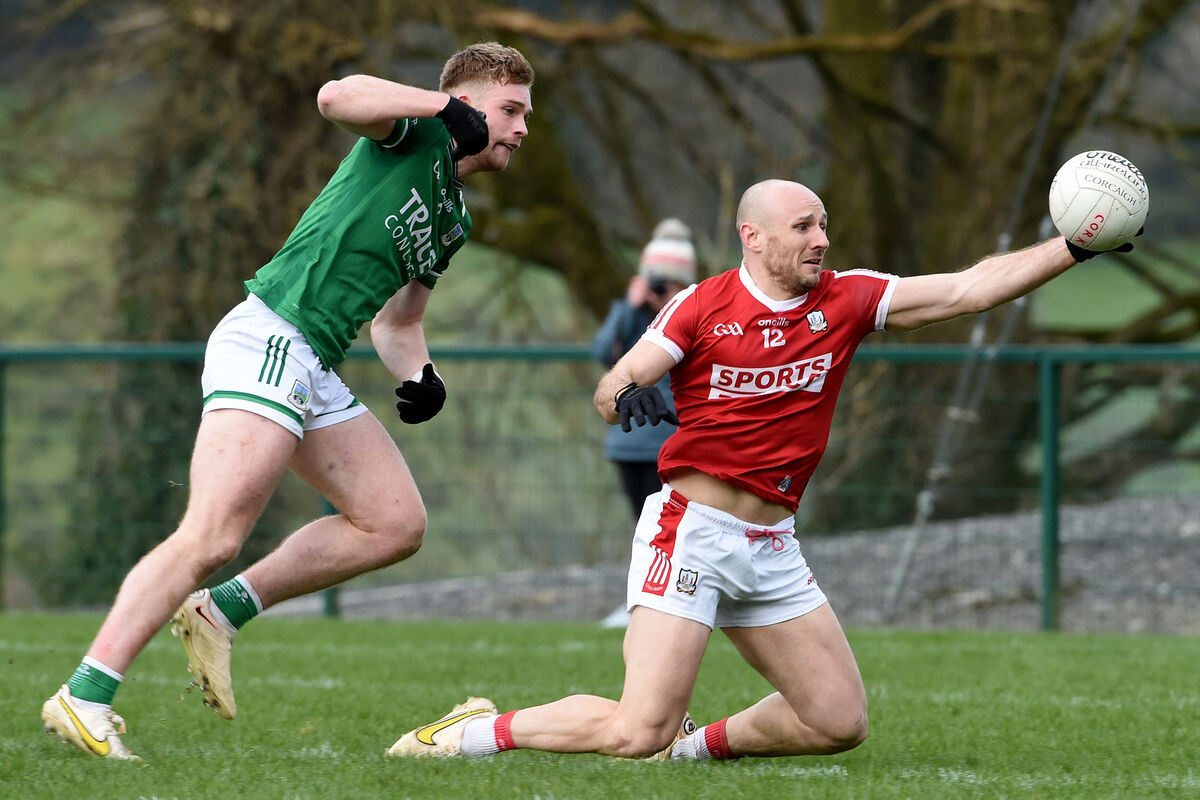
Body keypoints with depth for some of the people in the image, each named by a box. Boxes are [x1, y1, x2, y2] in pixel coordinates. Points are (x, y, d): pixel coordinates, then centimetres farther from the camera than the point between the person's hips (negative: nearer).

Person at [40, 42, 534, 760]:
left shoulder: (454, 219, 24)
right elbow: (338, 97, -22)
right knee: (212, 540, -19)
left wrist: (418, 373, 11)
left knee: (396, 524, 6)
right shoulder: (416, 131, -1)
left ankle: (224, 611, 10)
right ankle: (84, 700, -19)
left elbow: (397, 320, 31)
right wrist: (446, 105, -16)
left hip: (314, 375, 10)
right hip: (268, 341, -10)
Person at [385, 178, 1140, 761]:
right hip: (691, 528, -6)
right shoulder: (701, 307, -6)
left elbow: (970, 289, -1)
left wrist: (1074, 247, -9)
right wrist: (627, 395, -29)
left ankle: (698, 742, 19)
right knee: (639, 732, -17)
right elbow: (611, 390, -5)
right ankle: (476, 731, 0)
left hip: (772, 546, 6)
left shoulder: (848, 300, 3)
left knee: (841, 721, 2)